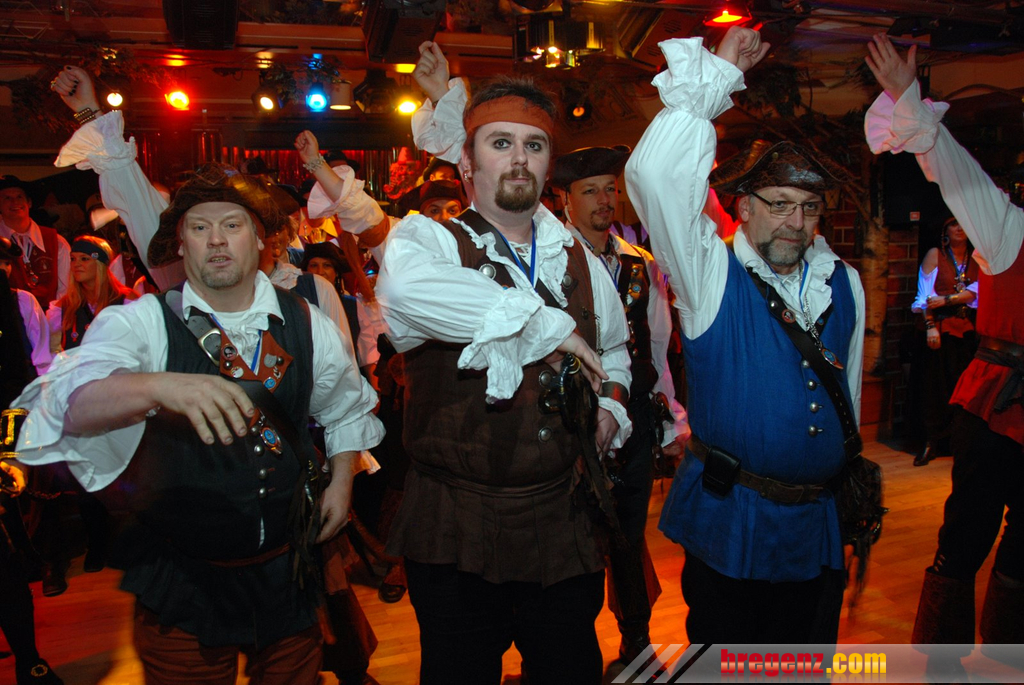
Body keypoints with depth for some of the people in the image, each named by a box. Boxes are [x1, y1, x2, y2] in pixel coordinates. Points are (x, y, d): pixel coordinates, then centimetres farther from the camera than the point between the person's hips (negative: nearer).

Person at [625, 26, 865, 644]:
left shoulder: (845, 285, 6)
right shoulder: (713, 275, -10)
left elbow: (849, 390, 16)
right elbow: (654, 174, -24)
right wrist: (718, 74, -19)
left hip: (818, 527, 5)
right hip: (729, 523, -5)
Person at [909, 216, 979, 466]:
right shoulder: (934, 255, 4)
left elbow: (976, 292, -2)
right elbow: (926, 295, -2)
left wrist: (945, 300, -15)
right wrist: (930, 325, -12)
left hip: (968, 329, 2)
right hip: (941, 328, -2)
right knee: (937, 385, -4)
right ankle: (932, 442, -1)